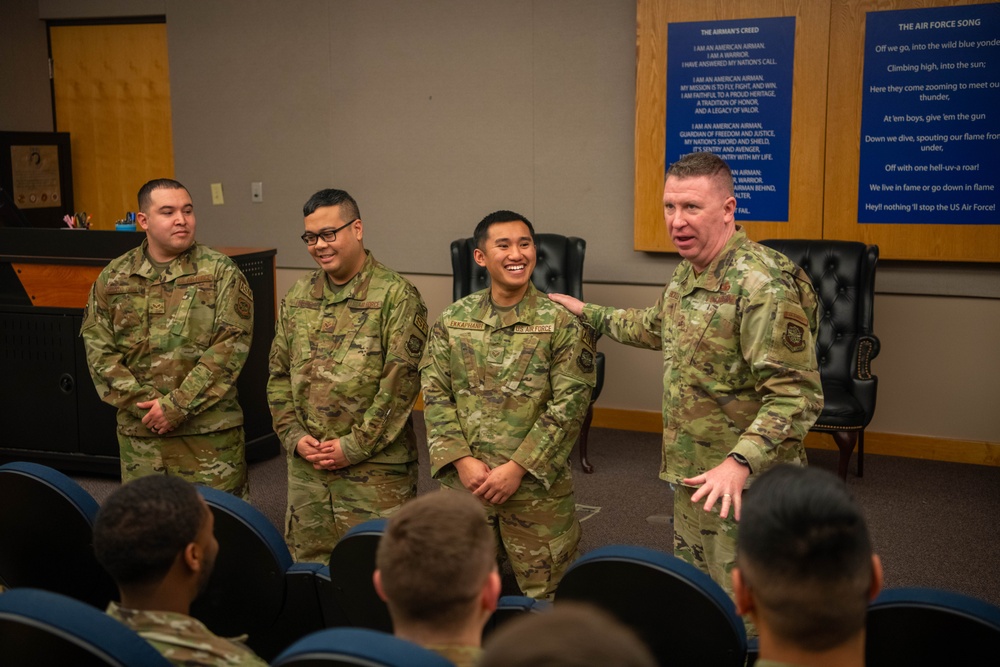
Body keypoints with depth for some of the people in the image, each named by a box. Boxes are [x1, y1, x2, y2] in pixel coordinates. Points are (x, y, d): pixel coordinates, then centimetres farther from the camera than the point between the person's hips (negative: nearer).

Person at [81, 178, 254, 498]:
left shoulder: (220, 272, -2)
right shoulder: (113, 278, 8)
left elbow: (231, 346, -10)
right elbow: (98, 349, 3)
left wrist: (177, 406, -14)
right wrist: (140, 403, -9)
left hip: (210, 432, -3)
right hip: (139, 434, 3)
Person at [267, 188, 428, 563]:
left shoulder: (396, 296, -8)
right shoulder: (298, 296, 10)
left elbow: (401, 381, -13)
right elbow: (278, 373, 13)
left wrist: (354, 446, -14)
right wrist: (294, 436, 0)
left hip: (375, 466, -5)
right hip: (306, 464, 6)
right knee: (309, 563, 15)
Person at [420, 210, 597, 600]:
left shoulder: (561, 322, -5)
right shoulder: (453, 319, 5)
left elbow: (569, 404, -10)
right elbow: (435, 394, 3)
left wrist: (517, 468, -14)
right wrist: (462, 460, -9)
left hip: (536, 486, -3)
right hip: (466, 483, 3)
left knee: (543, 592, 6)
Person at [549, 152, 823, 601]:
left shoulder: (762, 286, -23)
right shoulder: (687, 272, 8)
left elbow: (797, 395, -27)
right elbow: (658, 327, 30)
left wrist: (740, 462, -38)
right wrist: (589, 315, 32)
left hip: (745, 489, -9)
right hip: (691, 479, 9)